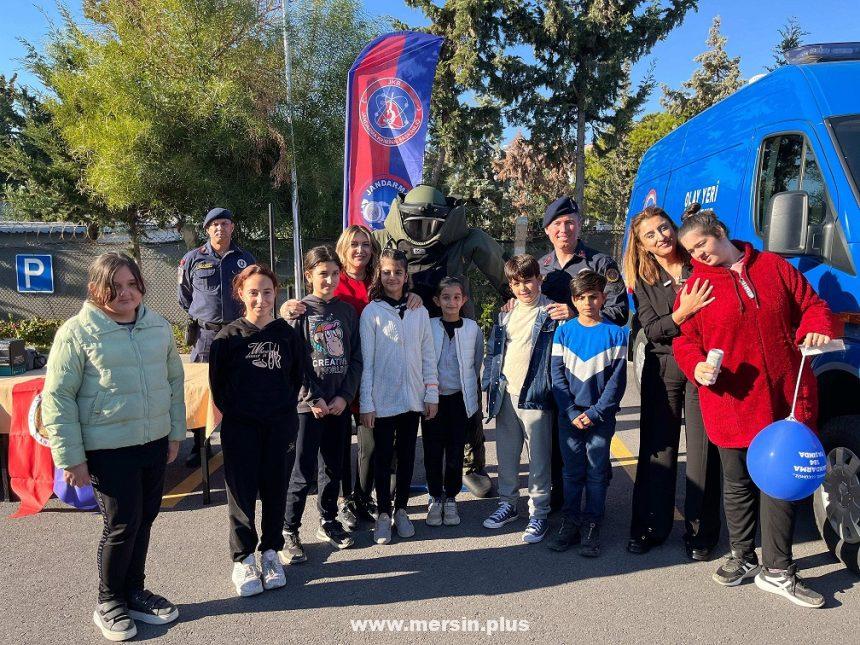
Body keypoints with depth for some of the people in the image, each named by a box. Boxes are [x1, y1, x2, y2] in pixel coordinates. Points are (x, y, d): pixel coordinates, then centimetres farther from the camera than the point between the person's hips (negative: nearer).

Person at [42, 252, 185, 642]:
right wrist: (71, 457, -10)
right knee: (122, 524, 1)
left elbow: (175, 380, 14)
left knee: (144, 521, 14)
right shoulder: (77, 332, -10)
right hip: (108, 449, -5)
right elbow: (57, 398, -9)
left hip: (154, 443, 5)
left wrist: (175, 432, 12)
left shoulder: (159, 327, 5)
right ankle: (109, 603, 25)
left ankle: (134, 592, 34)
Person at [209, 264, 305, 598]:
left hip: (280, 428, 2)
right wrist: (233, 411, 1)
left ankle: (271, 551, 28)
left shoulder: (287, 334, 0)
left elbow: (301, 377, 8)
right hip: (240, 429, -1)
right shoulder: (229, 336, -4)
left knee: (275, 490, 10)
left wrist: (286, 408, 3)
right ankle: (243, 559, 20)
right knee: (242, 492, 5)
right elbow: (217, 383, 2)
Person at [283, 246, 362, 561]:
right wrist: (314, 398, -13)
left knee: (333, 467, 14)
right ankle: (289, 530, 13)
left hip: (340, 403, 4)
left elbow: (355, 358, 6)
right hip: (308, 405, -4)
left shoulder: (347, 311, 8)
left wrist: (345, 395, -5)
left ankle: (328, 522, 29)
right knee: (304, 471, -1)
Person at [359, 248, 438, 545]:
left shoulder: (420, 312, 4)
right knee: (383, 457, 6)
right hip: (383, 399, -3)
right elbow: (366, 361, -6)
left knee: (407, 456, 12)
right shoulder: (371, 312, -5)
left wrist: (432, 395, 3)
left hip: (413, 398, 3)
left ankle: (401, 509, 26)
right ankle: (383, 514, 19)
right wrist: (366, 403, -8)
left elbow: (428, 356, 7)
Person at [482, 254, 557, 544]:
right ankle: (508, 503, 31)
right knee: (506, 455, 16)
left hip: (534, 395, -5)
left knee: (538, 457, 3)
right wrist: (489, 384, 9)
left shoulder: (552, 313, -5)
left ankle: (539, 513, 16)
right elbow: (493, 351, 14)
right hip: (505, 393, 5)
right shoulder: (506, 314, 11)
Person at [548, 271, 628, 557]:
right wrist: (572, 412, -10)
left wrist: (595, 412, -12)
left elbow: (618, 379, -5)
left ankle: (591, 527, 18)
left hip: (601, 416, -1)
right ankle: (570, 522, 22)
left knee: (597, 472, 7)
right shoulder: (563, 332, 1)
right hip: (569, 415, 1)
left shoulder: (616, 333, -4)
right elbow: (557, 375, -1)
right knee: (572, 472, 10)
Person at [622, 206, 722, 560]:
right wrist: (684, 311, -21)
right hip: (662, 368, 1)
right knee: (657, 448, 7)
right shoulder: (642, 279, 5)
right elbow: (652, 330, -6)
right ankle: (651, 526, 19)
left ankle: (701, 531, 17)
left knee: (703, 448, 2)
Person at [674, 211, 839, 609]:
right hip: (732, 403, 0)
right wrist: (696, 366, -18)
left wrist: (818, 329, -10)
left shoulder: (773, 266, 6)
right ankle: (744, 558, 32)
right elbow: (685, 340, 1)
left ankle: (777, 571, 18)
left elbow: (810, 304, 11)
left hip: (786, 398, 1)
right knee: (738, 484, 12)